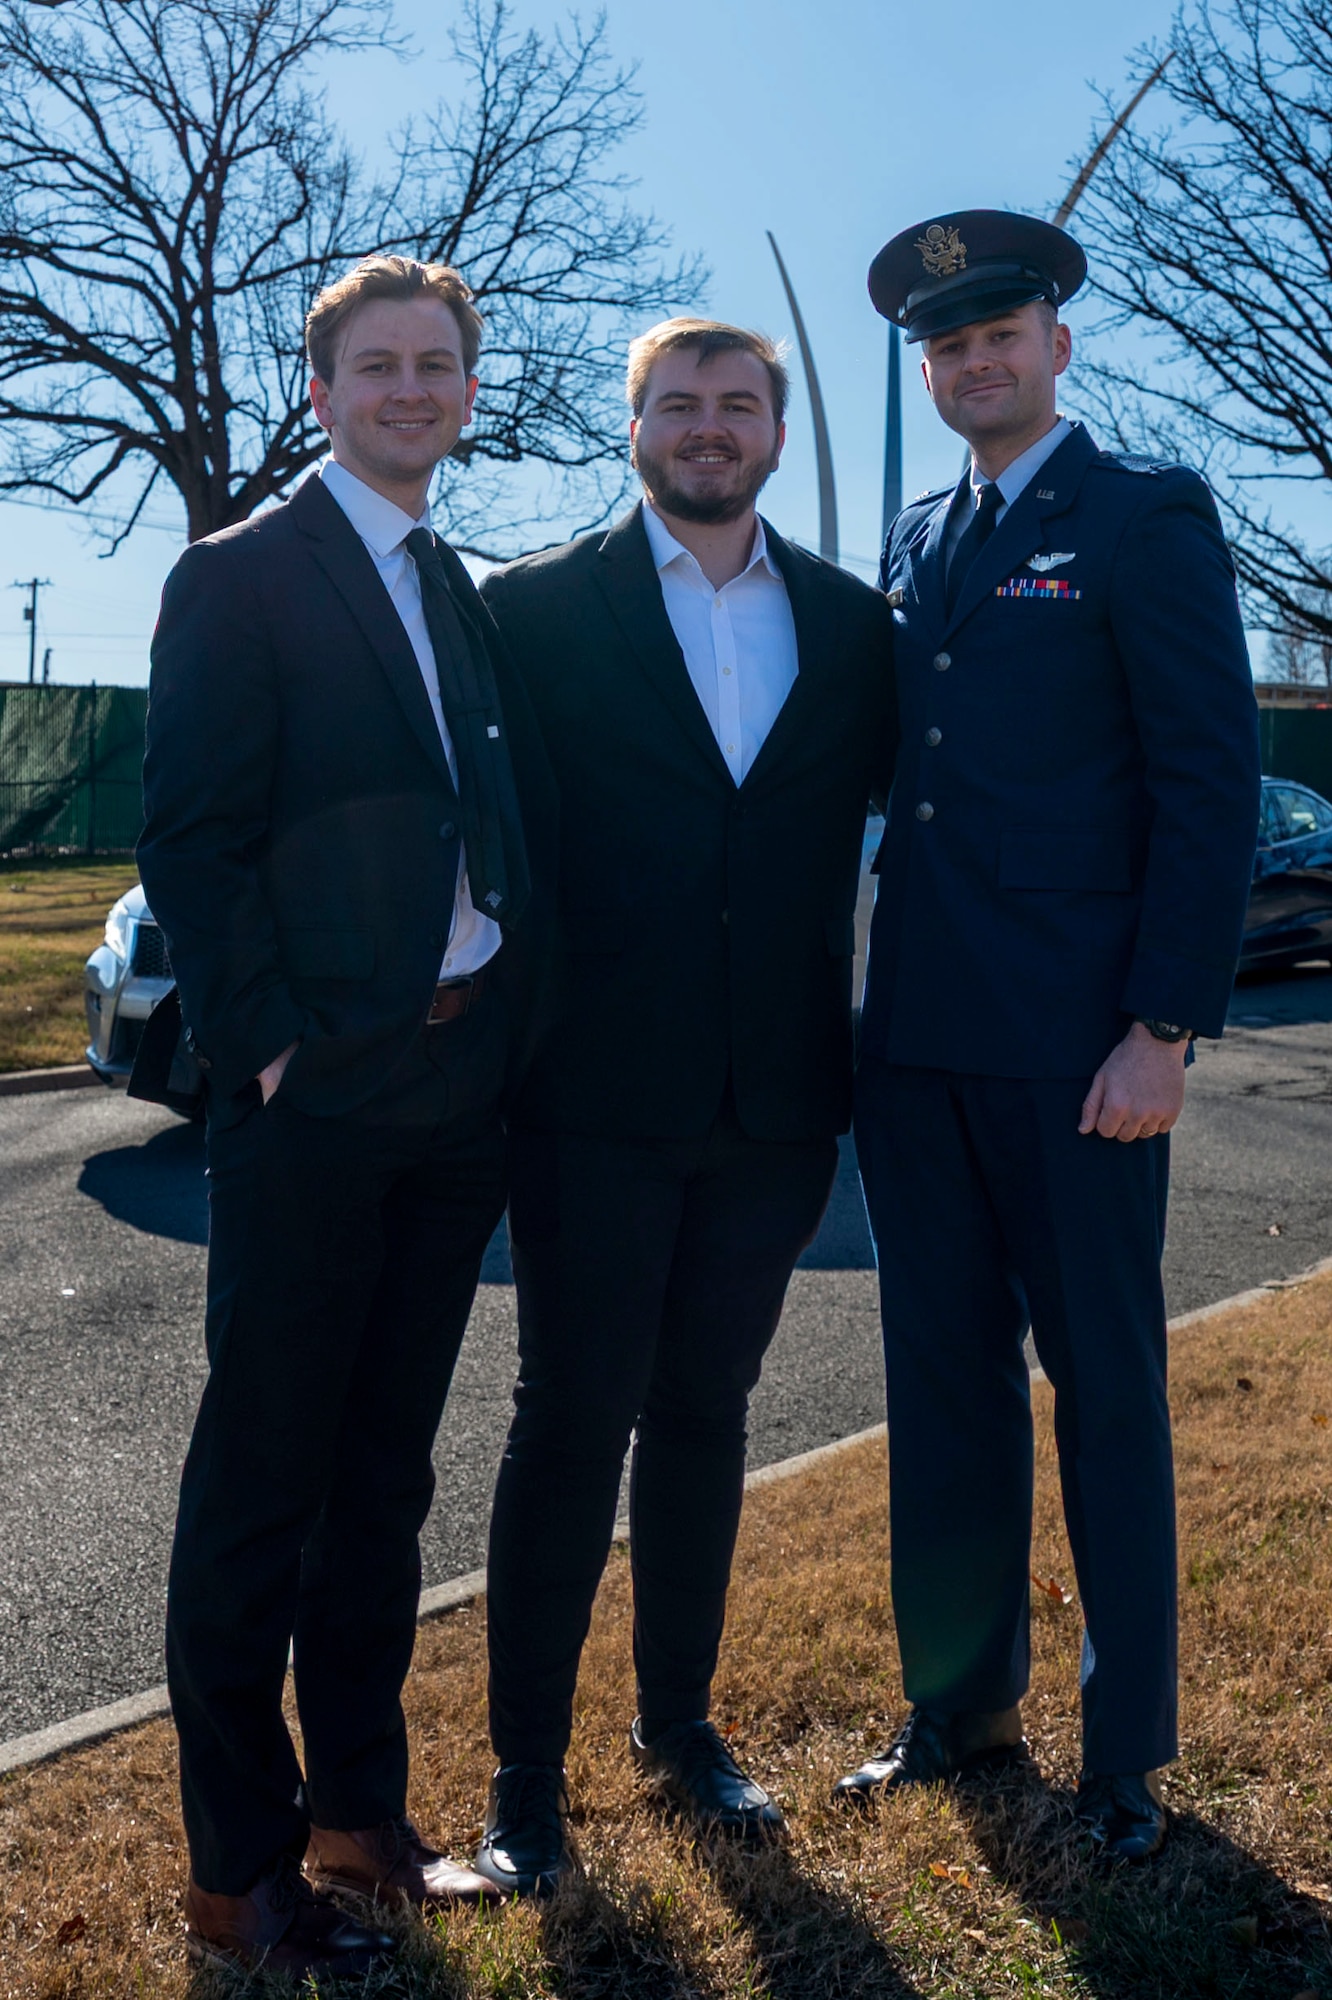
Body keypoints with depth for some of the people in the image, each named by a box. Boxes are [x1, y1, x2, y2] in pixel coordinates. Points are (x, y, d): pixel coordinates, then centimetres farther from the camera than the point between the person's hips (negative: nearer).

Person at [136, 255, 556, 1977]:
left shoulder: (473, 597, 17)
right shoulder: (241, 580, -3)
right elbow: (190, 845, -9)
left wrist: (508, 1038, 7)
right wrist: (267, 1046, -15)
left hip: (457, 1092, 7)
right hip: (315, 1096, -6)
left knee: (384, 1477, 15)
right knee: (259, 1482, 3)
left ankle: (358, 1810, 30)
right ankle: (238, 1870, 16)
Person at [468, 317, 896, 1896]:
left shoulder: (850, 623, 9)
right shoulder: (539, 607, -1)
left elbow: (880, 814, 11)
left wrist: (843, 1065, 4)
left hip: (771, 1101, 4)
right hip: (598, 1099, -3)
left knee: (704, 1416, 15)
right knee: (571, 1424, 3)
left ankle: (678, 1726, 31)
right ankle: (525, 1769, 17)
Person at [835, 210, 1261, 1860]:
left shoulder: (1145, 517, -2)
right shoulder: (915, 542, 16)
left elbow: (1211, 785, -8)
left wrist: (1164, 1028, -15)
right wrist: (877, 998, 9)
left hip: (1073, 1046, -6)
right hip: (918, 1042, 6)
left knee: (1104, 1390, 5)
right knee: (944, 1385, 13)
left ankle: (1127, 1751, 20)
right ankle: (961, 1699, 29)